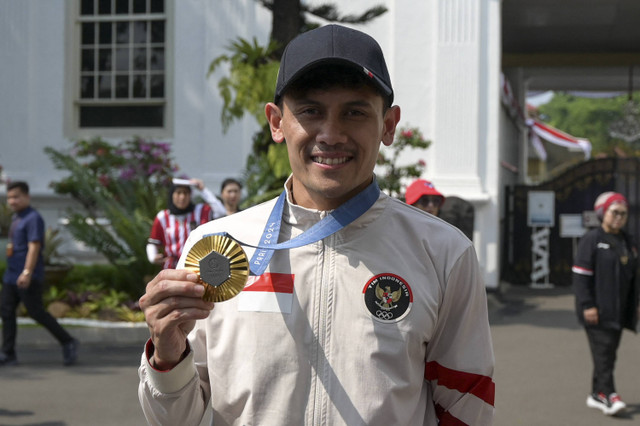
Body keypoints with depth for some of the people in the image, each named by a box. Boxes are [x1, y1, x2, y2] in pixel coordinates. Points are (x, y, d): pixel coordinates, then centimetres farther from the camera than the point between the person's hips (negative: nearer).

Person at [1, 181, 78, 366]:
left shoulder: (33, 218, -13)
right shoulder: (16, 218, 15)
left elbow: (34, 247, -21)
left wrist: (27, 272, -27)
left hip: (29, 277, -9)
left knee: (36, 312, -6)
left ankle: (67, 342, 8)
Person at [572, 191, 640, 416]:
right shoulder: (591, 240, -7)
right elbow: (581, 275, -12)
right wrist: (587, 305, -18)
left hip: (618, 311, 7)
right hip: (597, 310, -7)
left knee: (609, 352, 9)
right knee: (603, 350, -13)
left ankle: (597, 394, 18)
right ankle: (609, 395, -16)